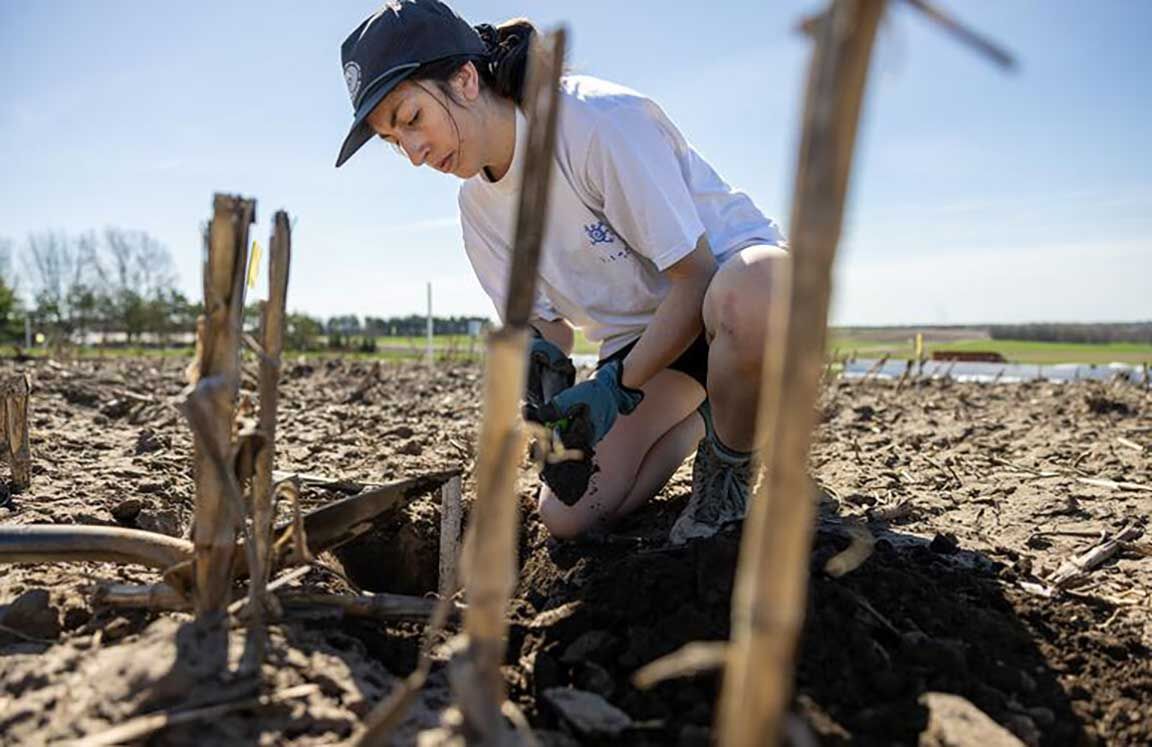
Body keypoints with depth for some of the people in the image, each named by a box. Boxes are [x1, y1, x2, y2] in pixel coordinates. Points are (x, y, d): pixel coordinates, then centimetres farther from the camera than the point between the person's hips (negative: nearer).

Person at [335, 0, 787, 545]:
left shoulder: (602, 119, -24)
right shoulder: (478, 202, -1)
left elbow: (695, 275, -23)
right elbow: (547, 321, 6)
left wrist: (619, 386, -28)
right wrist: (543, 355, -18)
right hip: (642, 339, 6)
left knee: (748, 292, -45)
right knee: (567, 516, -7)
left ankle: (728, 468, -13)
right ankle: (707, 411, 15)